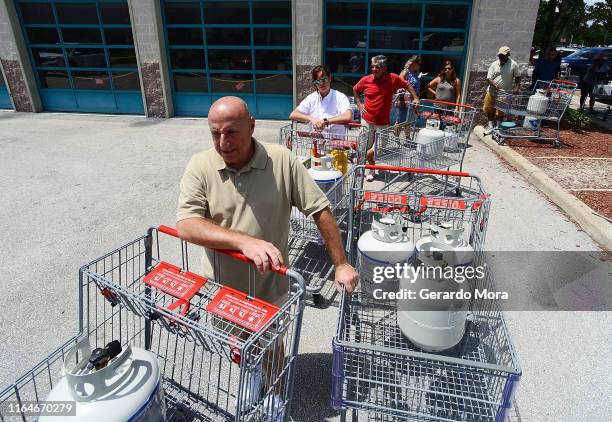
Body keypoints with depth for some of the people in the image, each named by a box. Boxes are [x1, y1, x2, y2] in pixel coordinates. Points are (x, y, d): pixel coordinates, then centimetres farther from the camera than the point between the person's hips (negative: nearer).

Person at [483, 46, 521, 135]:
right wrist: (494, 85, -22)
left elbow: (518, 77, 4)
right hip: (492, 91, 3)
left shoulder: (513, 65, -5)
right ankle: (490, 126, 27)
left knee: (500, 113, 4)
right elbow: (488, 78, -4)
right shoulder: (494, 64, -1)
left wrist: (517, 87, -11)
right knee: (489, 109, 11)